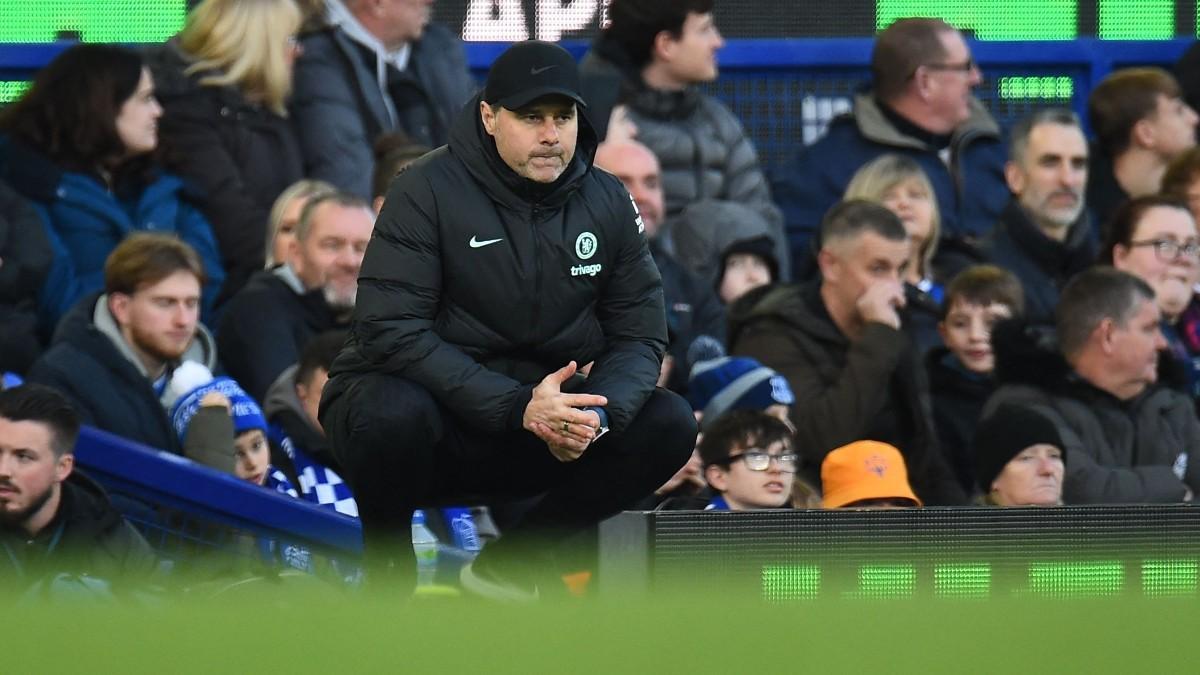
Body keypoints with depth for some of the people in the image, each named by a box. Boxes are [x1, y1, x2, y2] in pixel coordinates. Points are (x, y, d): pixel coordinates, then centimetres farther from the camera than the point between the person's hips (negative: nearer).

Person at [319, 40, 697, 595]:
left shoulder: (607, 202, 1)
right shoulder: (429, 189, -14)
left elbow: (639, 335, 0)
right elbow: (390, 330, -23)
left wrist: (597, 413, -24)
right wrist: (516, 406, -31)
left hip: (537, 415, 5)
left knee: (669, 425, -14)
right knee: (394, 414, -39)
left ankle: (510, 563, 0)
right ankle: (387, 566, -6)